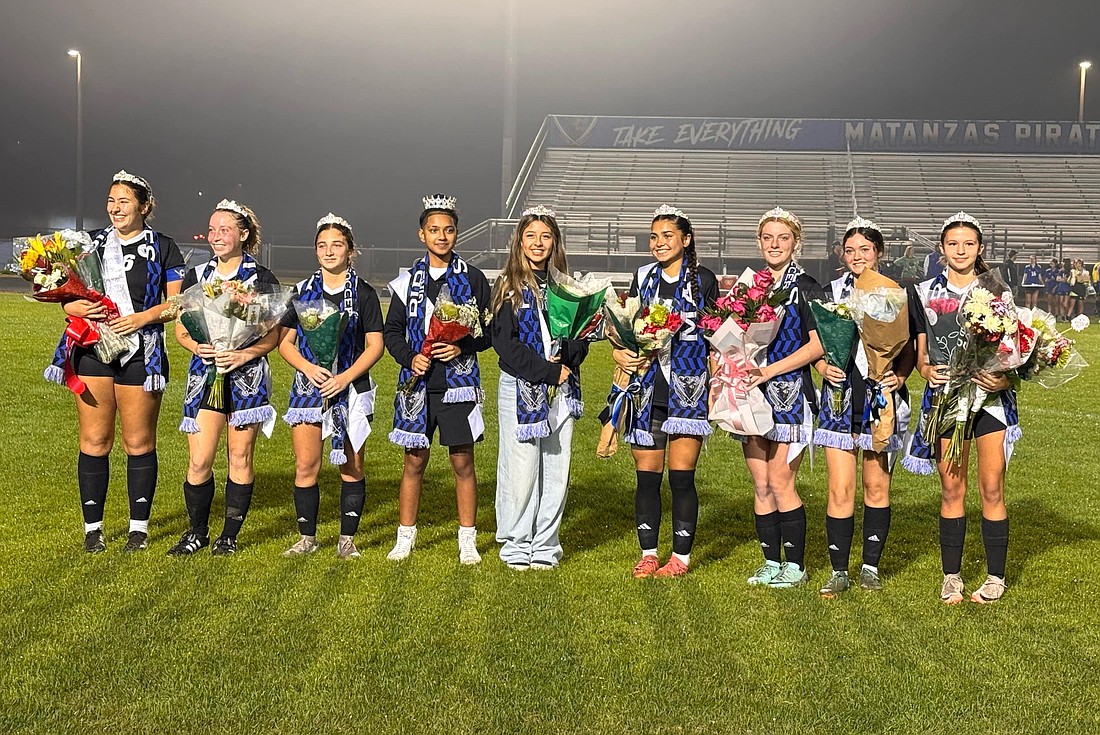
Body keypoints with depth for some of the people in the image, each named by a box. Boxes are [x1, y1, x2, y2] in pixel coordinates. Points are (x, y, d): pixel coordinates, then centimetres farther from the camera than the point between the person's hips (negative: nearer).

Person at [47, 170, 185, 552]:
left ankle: (139, 528, 12)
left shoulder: (163, 248, 6)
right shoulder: (90, 243, 14)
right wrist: (75, 307, -7)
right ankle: (93, 528, 12)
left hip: (141, 353, -2)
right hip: (92, 350, 2)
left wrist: (142, 317, -14)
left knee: (139, 443, 2)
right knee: (94, 441, 3)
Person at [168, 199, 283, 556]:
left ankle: (230, 535, 17)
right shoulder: (196, 276, 10)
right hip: (204, 373, 2)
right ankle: (197, 532, 16)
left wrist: (243, 354, -16)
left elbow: (273, 336, 0)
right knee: (199, 460, -2)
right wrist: (198, 347, -9)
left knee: (240, 457, 4)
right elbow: (181, 329, 12)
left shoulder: (263, 279, 1)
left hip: (247, 376, -2)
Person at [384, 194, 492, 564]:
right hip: (417, 383, 1)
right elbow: (391, 331, 10)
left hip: (458, 384, -1)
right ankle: (405, 537, 20)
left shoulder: (473, 278, 3)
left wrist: (462, 348, -12)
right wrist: (410, 358, -7)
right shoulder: (408, 280, 8)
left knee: (463, 462, 3)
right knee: (414, 461, 8)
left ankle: (468, 541, 15)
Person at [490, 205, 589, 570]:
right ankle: (517, 548, 10)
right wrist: (548, 371, -13)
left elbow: (581, 336, 10)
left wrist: (567, 358, -12)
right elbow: (505, 342, -8)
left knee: (556, 470, 5)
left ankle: (545, 547, 14)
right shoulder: (508, 286, 1)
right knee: (521, 470, -3)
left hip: (561, 390, 4)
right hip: (521, 388, -4)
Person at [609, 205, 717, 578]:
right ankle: (648, 555, 16)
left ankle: (681, 557, 10)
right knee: (646, 474, 5)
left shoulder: (703, 279, 3)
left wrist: (715, 383, -4)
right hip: (647, 385, 3)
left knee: (681, 476, -2)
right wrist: (620, 352, -6)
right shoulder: (643, 277, 13)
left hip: (688, 386, -3)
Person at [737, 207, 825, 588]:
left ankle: (795, 565, 6)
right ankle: (771, 562, 16)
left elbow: (818, 344, -10)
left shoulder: (805, 287, -3)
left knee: (780, 481, -6)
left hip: (790, 392, -5)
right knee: (760, 484, 6)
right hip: (754, 391, 5)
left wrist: (770, 370, -15)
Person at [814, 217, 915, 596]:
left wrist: (900, 376, -13)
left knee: (877, 487, 8)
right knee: (840, 490, -3)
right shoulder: (831, 292, 8)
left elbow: (909, 349, 6)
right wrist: (824, 367, -9)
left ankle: (871, 566, 20)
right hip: (840, 398, 0)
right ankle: (839, 572, 6)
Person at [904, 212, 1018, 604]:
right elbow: (921, 351, 9)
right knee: (951, 489, 3)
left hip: (991, 397, -1)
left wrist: (1005, 379, -14)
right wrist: (926, 370, -13)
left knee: (991, 489, -2)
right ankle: (951, 576, 12)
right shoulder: (925, 293, 8)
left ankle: (995, 577, 9)